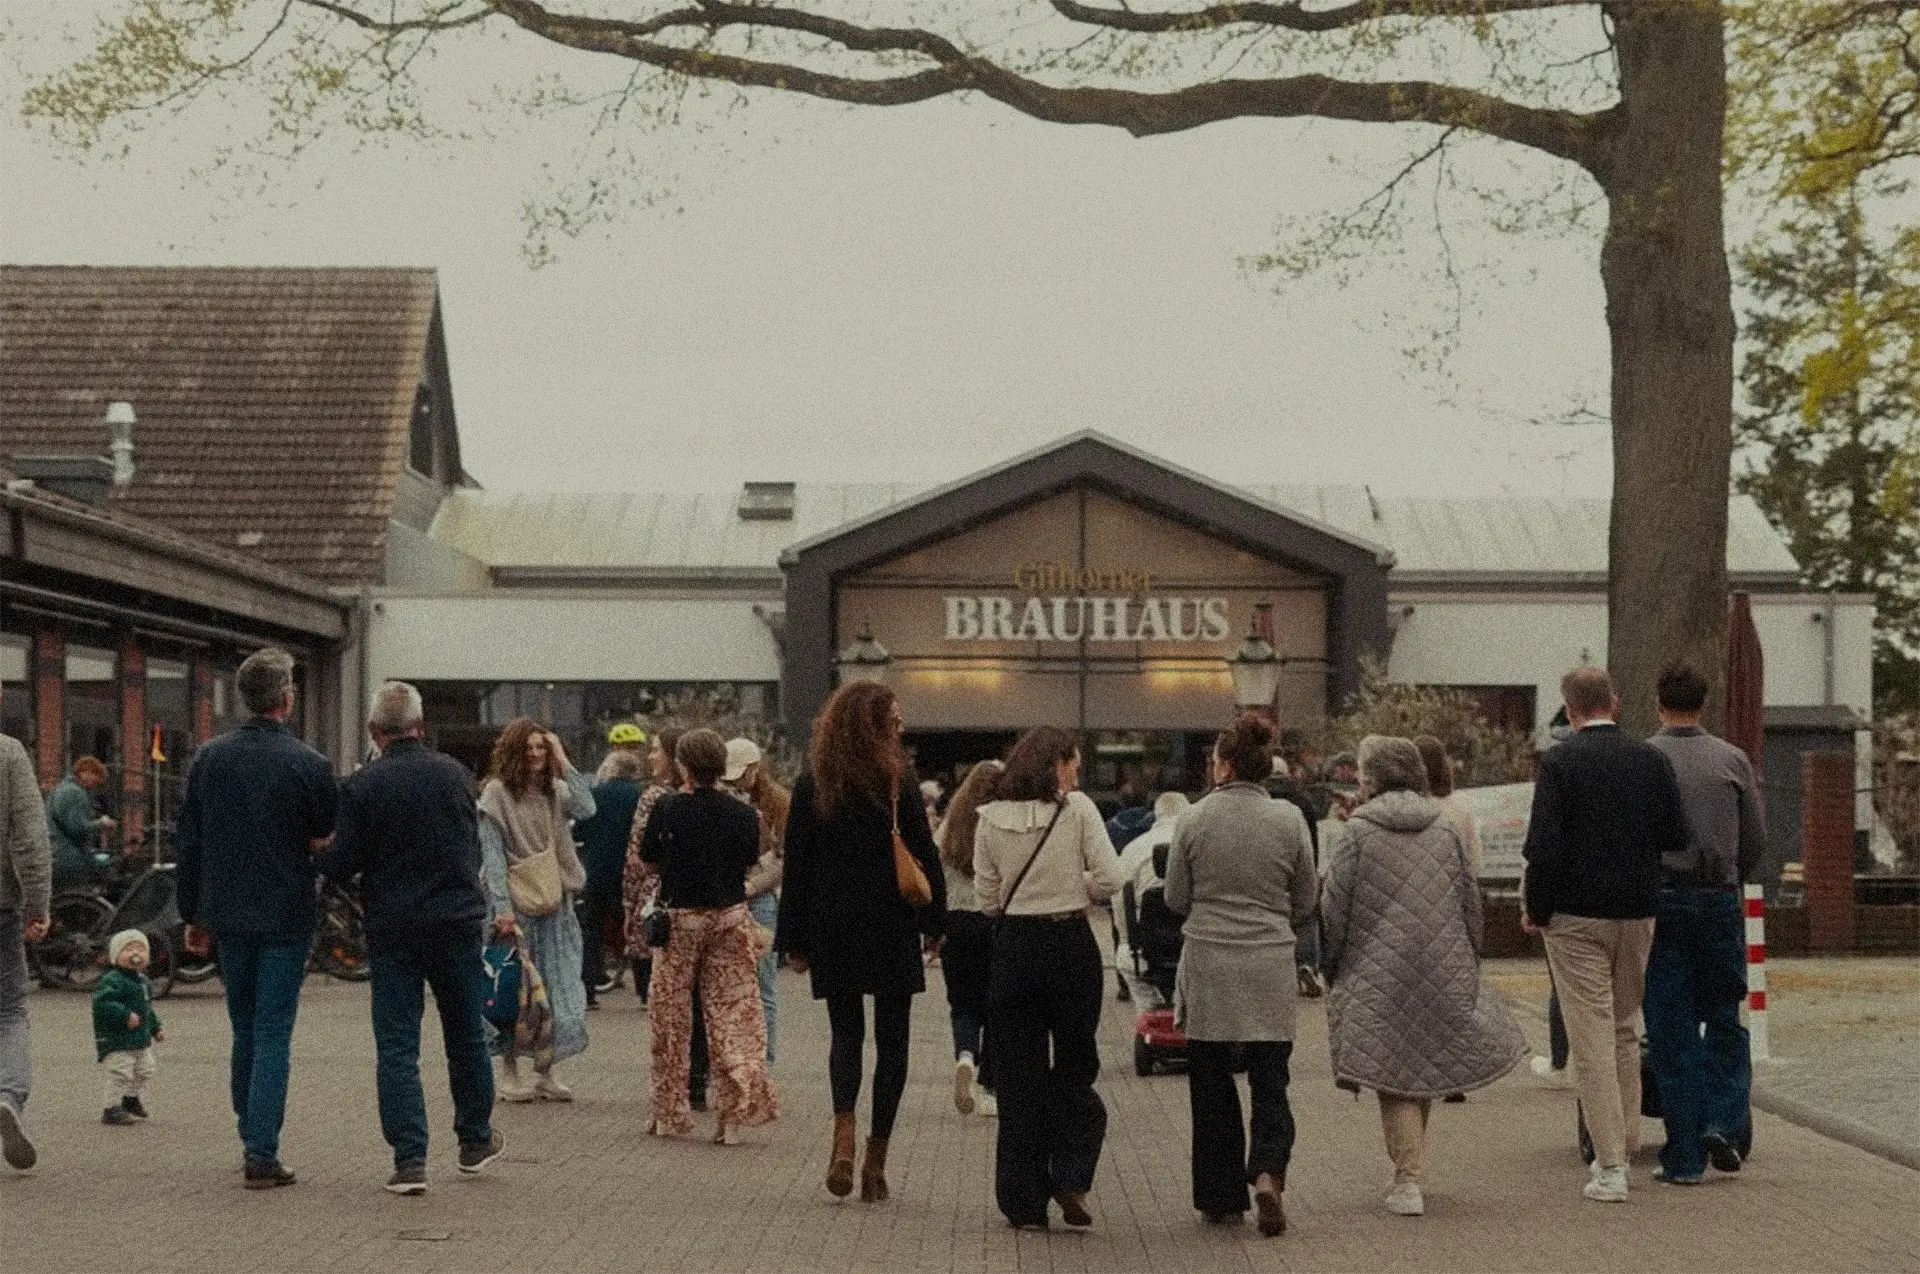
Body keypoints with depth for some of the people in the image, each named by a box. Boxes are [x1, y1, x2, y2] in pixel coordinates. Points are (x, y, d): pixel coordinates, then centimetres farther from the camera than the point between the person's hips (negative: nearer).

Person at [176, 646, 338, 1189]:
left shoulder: (208, 759, 0)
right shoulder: (309, 765, -12)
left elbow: (187, 843, 5)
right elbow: (333, 840, -3)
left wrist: (194, 915, 13)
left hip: (227, 915, 4)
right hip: (285, 915, -4)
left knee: (244, 1031, 18)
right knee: (273, 1034, -1)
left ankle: (251, 1140, 26)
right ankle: (262, 1155, -5)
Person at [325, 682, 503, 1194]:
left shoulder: (360, 787, -11)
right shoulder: (455, 773, 0)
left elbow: (339, 866, -11)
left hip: (393, 927, -3)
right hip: (458, 918, 3)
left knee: (397, 1044, 2)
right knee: (466, 1035, 18)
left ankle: (409, 1158, -6)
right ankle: (475, 1140, 31)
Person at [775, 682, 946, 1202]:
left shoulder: (811, 786, 1)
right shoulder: (899, 781, -6)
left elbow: (796, 866, 2)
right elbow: (925, 856, -6)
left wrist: (795, 940, 6)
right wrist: (936, 922, 3)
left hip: (832, 931, 2)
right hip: (892, 930, -2)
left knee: (845, 1033, 13)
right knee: (891, 1040, 8)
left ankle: (844, 1134, -13)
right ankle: (876, 1159, 6)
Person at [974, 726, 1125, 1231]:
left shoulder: (991, 817, 0)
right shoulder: (1078, 809, -7)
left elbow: (986, 896, 3)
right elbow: (1108, 879, -9)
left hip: (1014, 944, 2)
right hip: (1071, 941, -2)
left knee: (1019, 1075, 8)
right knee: (1074, 1065, 14)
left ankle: (1024, 1199, 9)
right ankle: (1070, 1177, 0)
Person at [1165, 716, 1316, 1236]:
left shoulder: (1195, 819, -6)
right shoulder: (1289, 819, -3)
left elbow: (1176, 899, 2)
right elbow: (1307, 902, 5)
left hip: (1208, 965, -1)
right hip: (1270, 968, 1)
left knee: (1211, 1083, 10)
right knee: (1270, 1081, 7)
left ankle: (1220, 1197, 15)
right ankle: (1267, 1172, -16)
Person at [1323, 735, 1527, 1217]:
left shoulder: (1359, 832, -8)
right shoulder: (1444, 828, 7)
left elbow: (1334, 908, -7)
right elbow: (1470, 902, 11)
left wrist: (1333, 966, 5)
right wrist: (1467, 963, 21)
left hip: (1380, 973, -4)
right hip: (1443, 971, 4)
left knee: (1393, 1074, -1)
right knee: (1426, 1065, 17)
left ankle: (1409, 1181, -9)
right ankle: (1412, 1170, 25)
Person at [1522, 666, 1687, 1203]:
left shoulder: (1560, 761, -11)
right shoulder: (1652, 759, 2)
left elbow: (1543, 846, -16)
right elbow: (1676, 839, 2)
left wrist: (1535, 909, -3)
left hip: (1576, 916, -4)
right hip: (1638, 915, 4)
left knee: (1592, 1037, -2)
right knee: (1626, 1030, 19)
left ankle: (1610, 1167, -5)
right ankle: (1623, 1146, 26)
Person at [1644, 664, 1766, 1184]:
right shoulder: (1733, 760, 2)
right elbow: (1755, 840, 4)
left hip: (1661, 904, -1)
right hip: (1720, 902, 1)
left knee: (1672, 1032, 3)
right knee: (1724, 1019, 16)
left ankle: (1684, 1156, 4)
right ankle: (1721, 1122, -1)